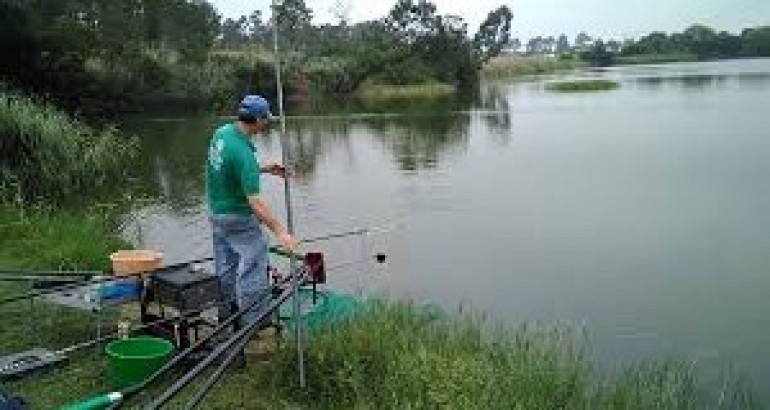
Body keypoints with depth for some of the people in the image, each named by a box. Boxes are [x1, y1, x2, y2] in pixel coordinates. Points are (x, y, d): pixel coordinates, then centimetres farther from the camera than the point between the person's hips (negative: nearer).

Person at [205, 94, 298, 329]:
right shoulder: (244, 153, -29)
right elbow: (255, 201, -32)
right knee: (253, 262, 0)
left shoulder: (222, 132, -3)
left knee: (225, 267, 18)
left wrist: (263, 168, 9)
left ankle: (226, 316, 30)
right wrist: (280, 232, -31)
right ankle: (251, 323, 4)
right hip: (238, 217, -9)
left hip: (216, 211, 9)